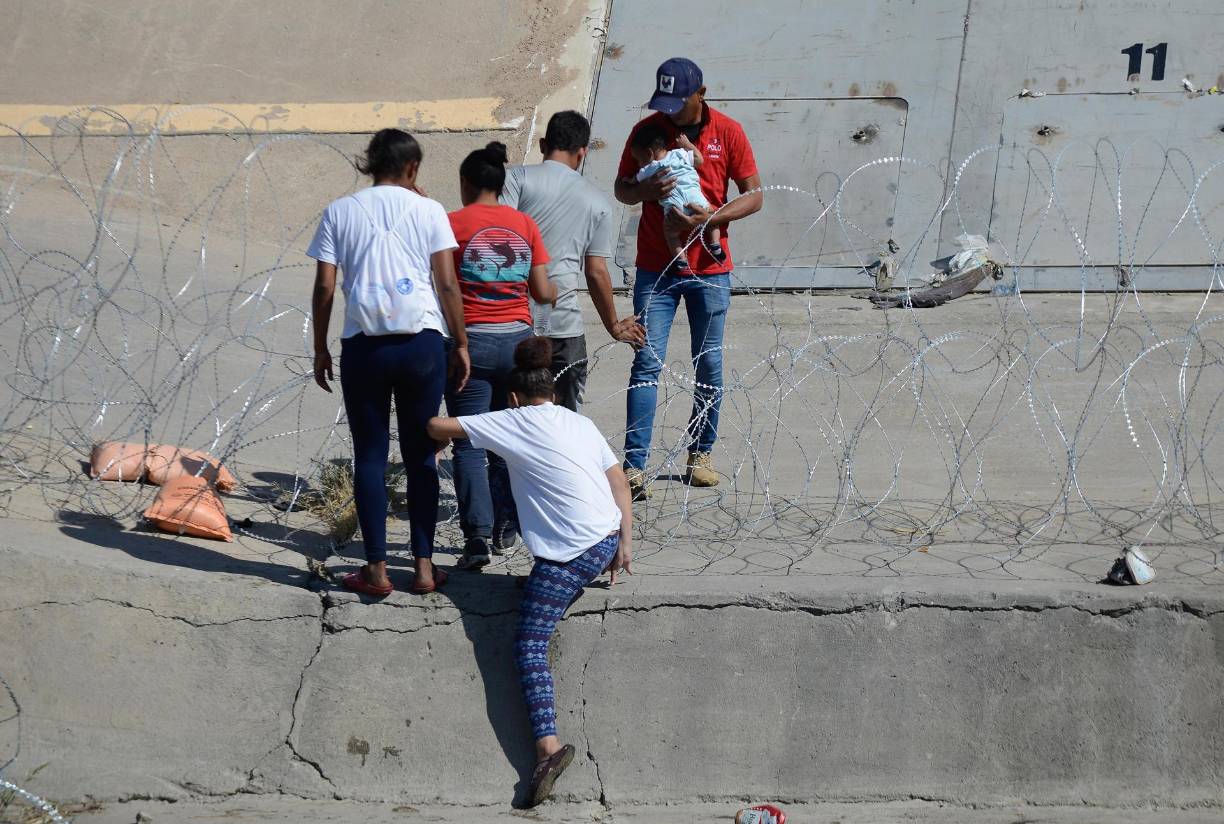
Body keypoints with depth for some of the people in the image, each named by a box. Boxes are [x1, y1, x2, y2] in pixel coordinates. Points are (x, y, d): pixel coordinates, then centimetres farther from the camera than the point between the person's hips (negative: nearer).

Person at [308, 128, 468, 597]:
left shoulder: (339, 212, 4)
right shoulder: (428, 211, 2)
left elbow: (324, 287, 1)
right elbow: (447, 284, -2)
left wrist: (320, 349, 10)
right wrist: (460, 344, 7)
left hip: (364, 344, 0)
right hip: (422, 343, 0)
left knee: (369, 457, 7)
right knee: (420, 457, 10)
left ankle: (377, 570, 7)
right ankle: (424, 567, 11)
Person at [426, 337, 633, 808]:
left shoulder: (512, 423, -1)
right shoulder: (580, 422, 15)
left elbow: (438, 428, 2)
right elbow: (619, 481, 11)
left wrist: (431, 422, 25)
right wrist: (625, 541, 10)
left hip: (571, 553, -7)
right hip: (609, 540, 7)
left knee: (529, 644, -10)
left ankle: (548, 746, -27)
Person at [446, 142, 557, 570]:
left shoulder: (452, 224, -6)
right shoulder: (524, 224, 4)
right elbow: (542, 291, 3)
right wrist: (557, 292, 24)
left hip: (470, 342, -4)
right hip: (517, 339, 4)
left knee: (469, 443, -1)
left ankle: (477, 535, -10)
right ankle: (505, 522, 22)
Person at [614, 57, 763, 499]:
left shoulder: (727, 132, -2)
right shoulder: (646, 130, 0)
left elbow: (754, 196, -2)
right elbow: (621, 189, 7)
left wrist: (711, 217, -18)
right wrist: (646, 189, -17)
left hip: (709, 268, 0)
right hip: (655, 268, 0)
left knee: (708, 365, 7)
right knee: (647, 362, -7)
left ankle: (701, 453, 23)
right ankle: (635, 465, -8)